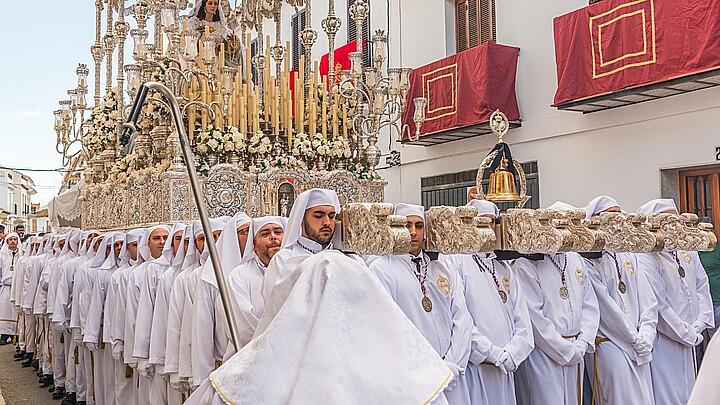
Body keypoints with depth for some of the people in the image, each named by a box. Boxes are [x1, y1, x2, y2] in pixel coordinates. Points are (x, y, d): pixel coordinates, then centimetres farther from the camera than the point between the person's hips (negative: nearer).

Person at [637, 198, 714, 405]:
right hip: (664, 344, -7)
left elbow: (702, 285, 13)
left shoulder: (686, 250, 7)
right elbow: (658, 306, -19)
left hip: (691, 340, 8)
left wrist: (699, 324, 1)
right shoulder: (645, 259, -17)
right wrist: (689, 335, -11)